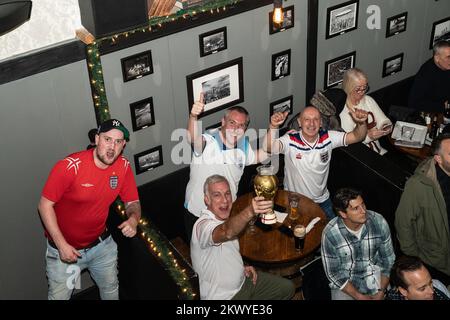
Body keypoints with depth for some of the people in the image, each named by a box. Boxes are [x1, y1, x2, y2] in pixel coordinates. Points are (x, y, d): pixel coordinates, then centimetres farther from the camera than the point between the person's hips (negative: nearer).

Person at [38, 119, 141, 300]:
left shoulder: (123, 167, -13)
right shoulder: (70, 166, -27)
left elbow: (133, 202, -2)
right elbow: (45, 205, -20)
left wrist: (133, 219, -26)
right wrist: (62, 245, -24)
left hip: (101, 244, 4)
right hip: (64, 247, -4)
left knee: (111, 289, 24)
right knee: (59, 296, 10)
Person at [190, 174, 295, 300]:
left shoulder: (224, 220, 3)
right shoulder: (203, 225, -28)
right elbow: (227, 233, -51)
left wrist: (242, 267, 2)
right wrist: (249, 212, -66)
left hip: (243, 280, 9)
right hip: (223, 296, -9)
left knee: (287, 288, 12)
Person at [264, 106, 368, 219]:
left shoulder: (328, 138, -12)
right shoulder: (290, 140, -22)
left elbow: (356, 137, -15)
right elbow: (268, 148, -39)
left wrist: (361, 123, -38)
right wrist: (273, 126, -57)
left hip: (322, 200, 4)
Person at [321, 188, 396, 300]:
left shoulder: (379, 222, -16)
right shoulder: (330, 233, -22)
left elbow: (388, 259, -4)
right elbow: (333, 273, -12)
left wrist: (381, 292, -12)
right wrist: (359, 297, -16)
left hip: (376, 276, 1)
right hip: (346, 282, -1)